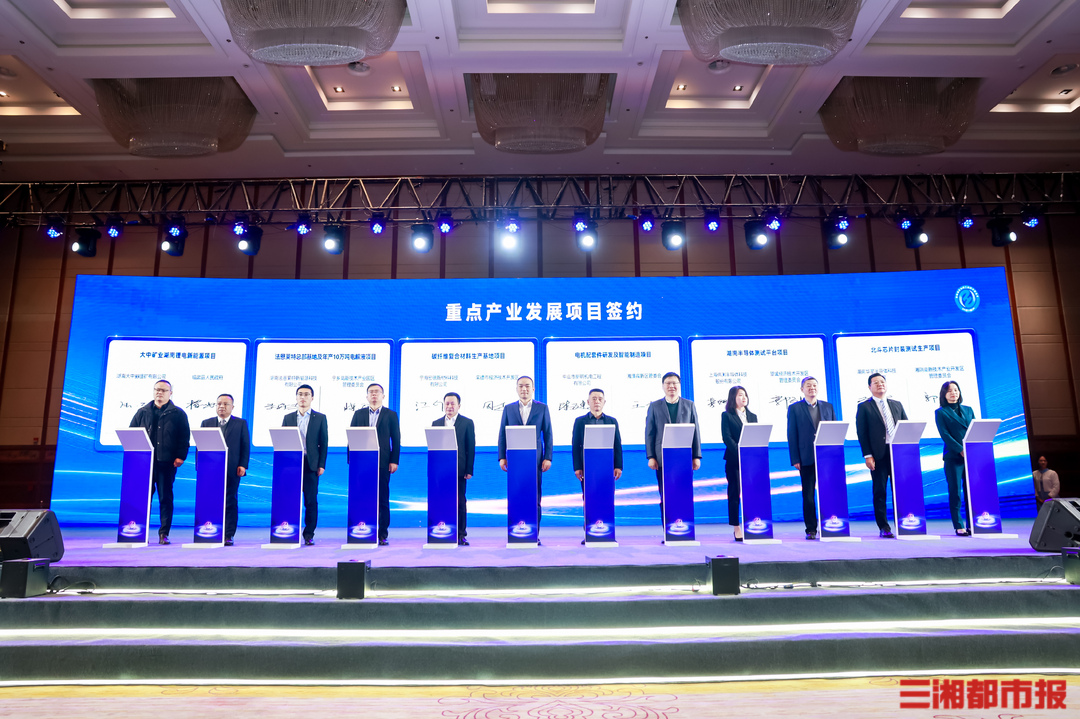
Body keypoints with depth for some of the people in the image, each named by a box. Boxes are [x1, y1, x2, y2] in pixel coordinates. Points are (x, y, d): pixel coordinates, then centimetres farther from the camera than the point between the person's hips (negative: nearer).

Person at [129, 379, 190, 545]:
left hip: (167, 462, -2)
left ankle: (164, 533, 6)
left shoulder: (178, 414, 7)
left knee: (165, 498, 1)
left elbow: (185, 437, 3)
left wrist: (180, 456, -7)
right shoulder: (142, 412, 14)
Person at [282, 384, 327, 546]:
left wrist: (321, 465, -4)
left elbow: (324, 443, 3)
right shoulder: (288, 418, 12)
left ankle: (309, 535, 6)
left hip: (311, 464, -2)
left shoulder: (320, 418, 6)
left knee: (311, 501, -1)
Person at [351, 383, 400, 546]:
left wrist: (394, 461, -4)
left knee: (382, 499, 0)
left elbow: (396, 439, 4)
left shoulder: (391, 415, 8)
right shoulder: (358, 414, 13)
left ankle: (382, 535, 6)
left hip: (382, 463, -2)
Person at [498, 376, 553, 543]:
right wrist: (502, 457, 1)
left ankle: (534, 535, 9)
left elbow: (547, 434, 5)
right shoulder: (508, 408, 10)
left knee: (535, 498, 1)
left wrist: (548, 458, -3)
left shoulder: (542, 408, 7)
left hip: (535, 459, -1)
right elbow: (502, 434, 9)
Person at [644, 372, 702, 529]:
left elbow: (695, 431, 9)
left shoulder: (689, 405, 11)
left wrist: (696, 456, 3)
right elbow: (649, 433, 5)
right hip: (663, 459, -1)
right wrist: (651, 456, -3)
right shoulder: (654, 406, 8)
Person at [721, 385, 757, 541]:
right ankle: (737, 529, 4)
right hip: (734, 460, -4)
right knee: (734, 494, -1)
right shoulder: (727, 415, 2)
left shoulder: (752, 416, 17)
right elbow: (727, 438, -7)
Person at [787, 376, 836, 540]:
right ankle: (811, 529, 9)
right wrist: (795, 459, -6)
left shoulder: (828, 407, 13)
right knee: (808, 495, 1)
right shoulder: (794, 408, 4)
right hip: (807, 459, -2)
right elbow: (792, 435, 1)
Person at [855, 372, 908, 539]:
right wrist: (867, 455, -10)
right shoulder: (864, 407, 4)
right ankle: (884, 528, 4)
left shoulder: (897, 405, 17)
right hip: (878, 455, -3)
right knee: (880, 492, -1)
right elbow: (861, 433, -2)